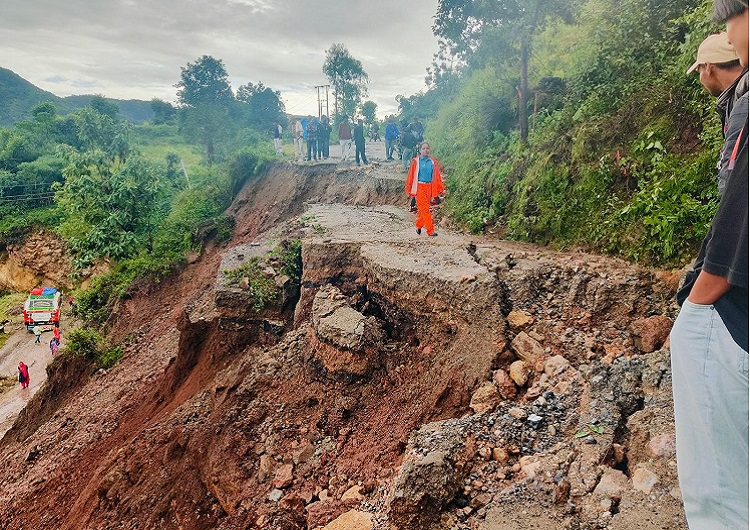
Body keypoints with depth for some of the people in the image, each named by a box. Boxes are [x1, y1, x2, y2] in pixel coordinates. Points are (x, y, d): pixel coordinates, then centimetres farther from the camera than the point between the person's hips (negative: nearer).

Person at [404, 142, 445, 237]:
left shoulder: (433, 162, 7)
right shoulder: (416, 161, -1)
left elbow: (437, 176, 9)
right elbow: (411, 176, 1)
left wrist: (441, 189, 5)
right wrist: (408, 189, 1)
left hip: (429, 187, 4)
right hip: (419, 187, -4)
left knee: (424, 209, 10)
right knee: (425, 209, -7)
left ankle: (419, 226, 30)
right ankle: (430, 230, -8)